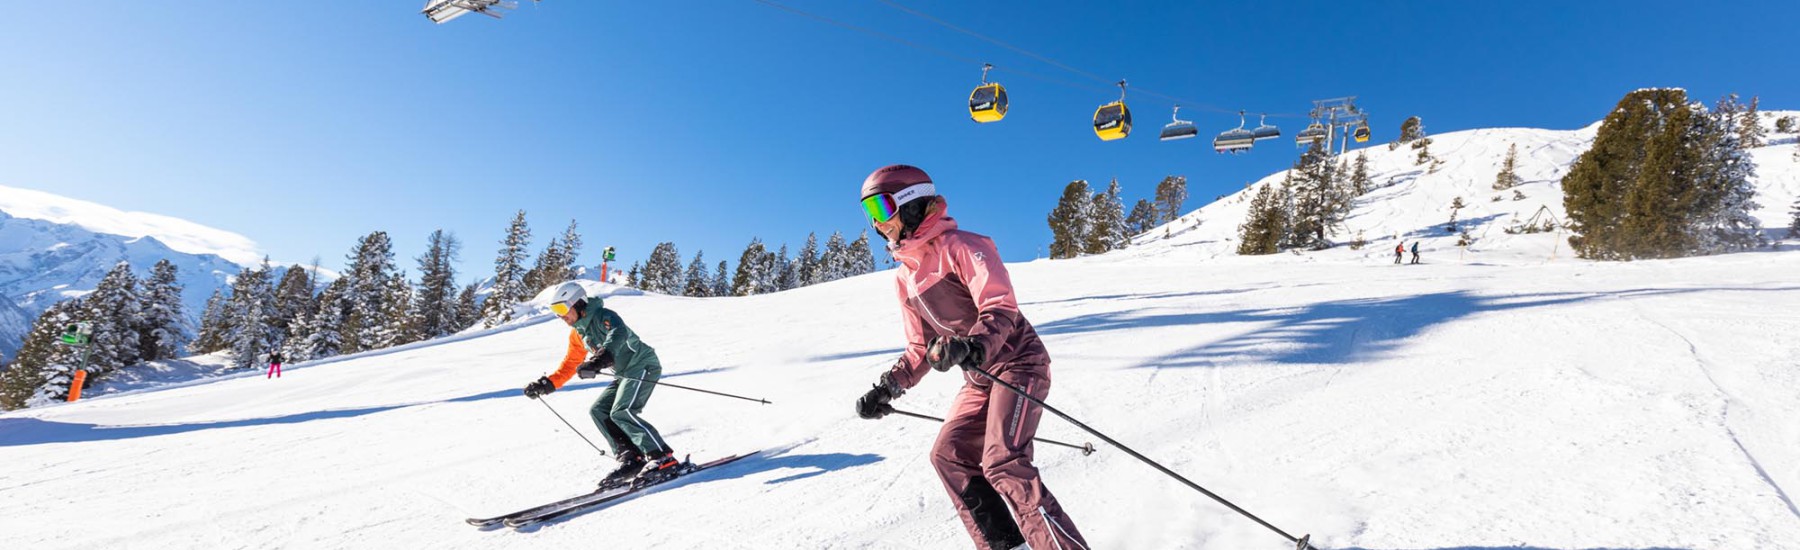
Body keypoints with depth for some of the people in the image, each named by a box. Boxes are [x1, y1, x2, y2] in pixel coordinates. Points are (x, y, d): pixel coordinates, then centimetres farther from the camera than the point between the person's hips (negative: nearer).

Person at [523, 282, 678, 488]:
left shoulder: (603, 316, -16)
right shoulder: (577, 333, 12)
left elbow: (619, 334, -38)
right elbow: (570, 364, 23)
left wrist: (599, 361, -54)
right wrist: (547, 384, 13)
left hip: (643, 366, -10)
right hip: (625, 374, 10)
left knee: (621, 412, -22)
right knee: (598, 411, 3)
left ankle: (664, 458, -22)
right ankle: (631, 459, -1)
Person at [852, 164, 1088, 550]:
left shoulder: (960, 247, -14)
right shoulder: (905, 278, 11)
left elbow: (1002, 310, -25)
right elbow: (921, 348, 18)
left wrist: (972, 346, -44)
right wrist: (887, 388, 8)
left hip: (1018, 363, -9)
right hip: (978, 379, 9)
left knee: (1003, 464, -22)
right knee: (948, 456, 2)